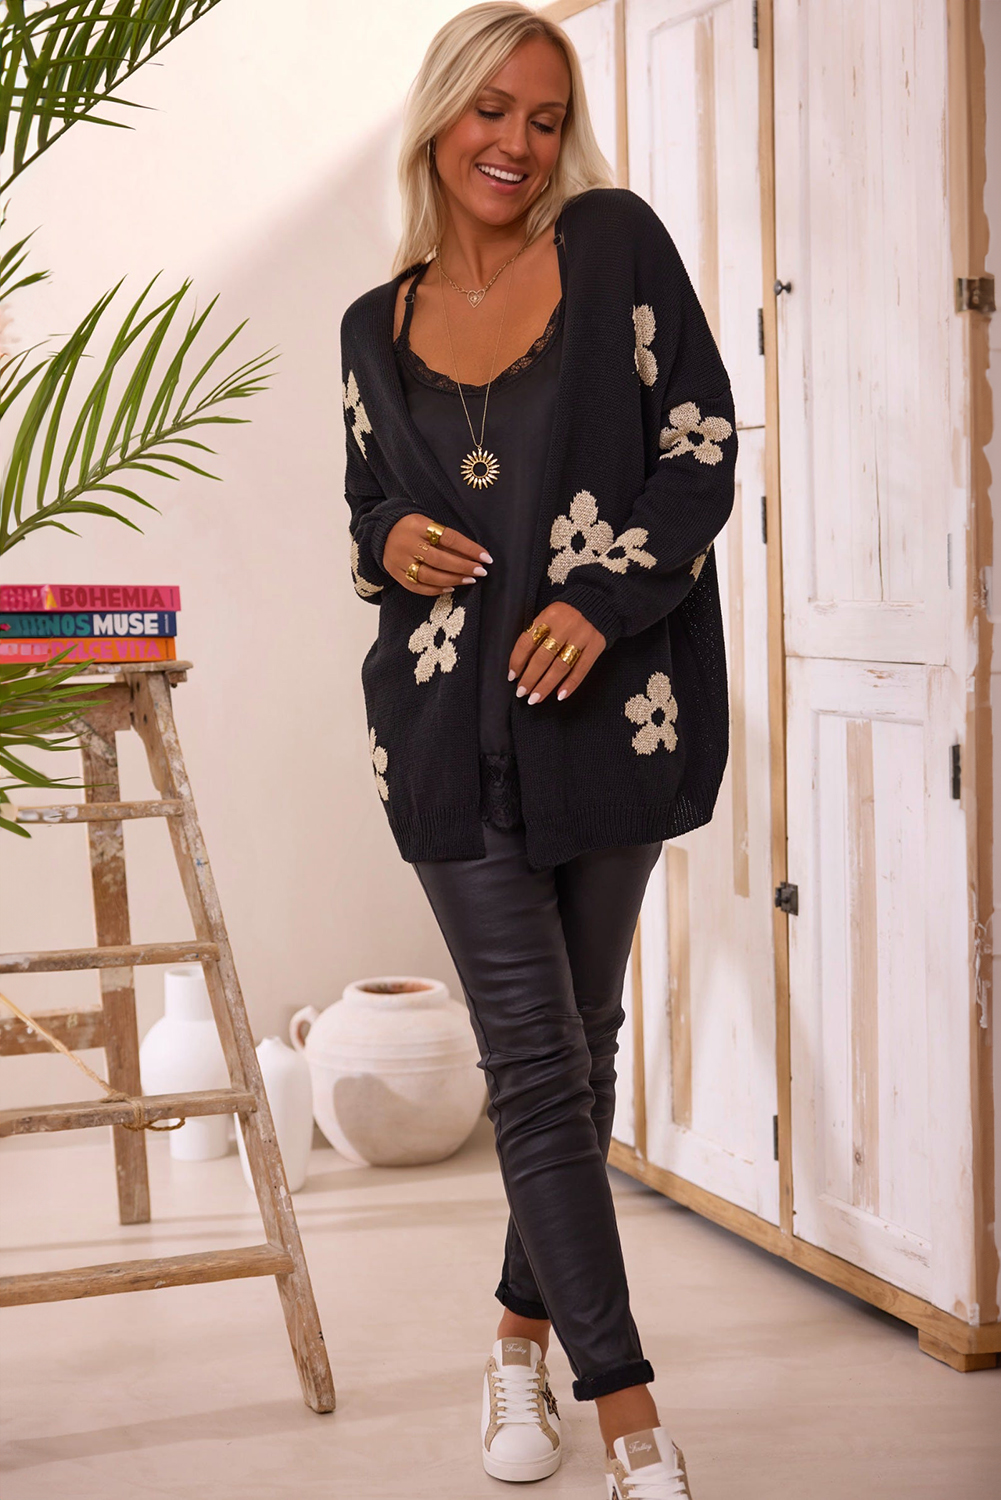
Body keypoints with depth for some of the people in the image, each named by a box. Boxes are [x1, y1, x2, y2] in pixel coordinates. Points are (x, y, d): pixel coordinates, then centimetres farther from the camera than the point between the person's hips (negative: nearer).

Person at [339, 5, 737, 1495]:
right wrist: (390, 544, -4)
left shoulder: (616, 245, 3)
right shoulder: (377, 327, 11)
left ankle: (528, 1333, 31)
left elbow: (702, 448, -2)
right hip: (450, 725, 1)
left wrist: (602, 601, -14)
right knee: (535, 1059, -4)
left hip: (607, 705, -1)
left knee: (581, 1043, 10)